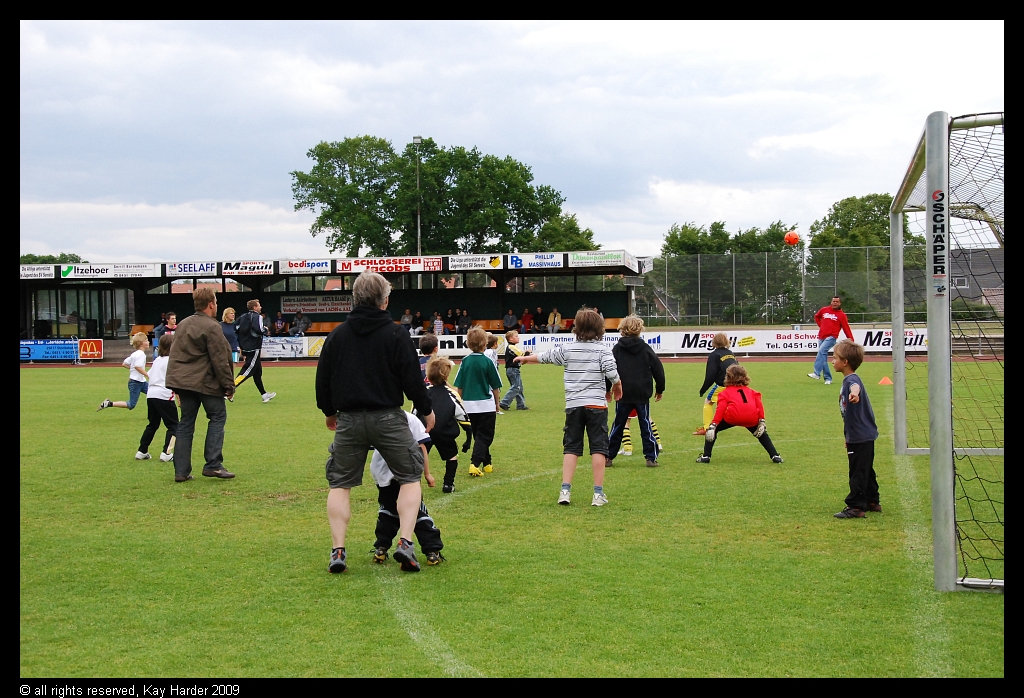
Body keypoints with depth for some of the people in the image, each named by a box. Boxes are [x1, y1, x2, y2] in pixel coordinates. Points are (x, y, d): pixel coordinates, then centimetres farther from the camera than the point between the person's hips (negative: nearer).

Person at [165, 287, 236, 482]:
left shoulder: (183, 325, 14)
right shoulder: (211, 327, -11)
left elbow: (174, 355, 20)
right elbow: (220, 360, -13)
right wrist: (228, 385, -6)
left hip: (183, 381, 7)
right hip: (206, 383, -7)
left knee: (185, 423, 9)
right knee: (218, 417, 6)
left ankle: (181, 471, 7)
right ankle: (213, 465, -2)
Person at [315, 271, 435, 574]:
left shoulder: (337, 334, 5)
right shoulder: (395, 334, -5)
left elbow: (323, 379, 11)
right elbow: (412, 378, -6)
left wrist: (329, 412, 27)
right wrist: (426, 410, 9)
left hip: (349, 420, 3)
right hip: (388, 418, -2)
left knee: (340, 483, 13)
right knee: (410, 478, 10)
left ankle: (338, 550, 6)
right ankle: (405, 542, -4)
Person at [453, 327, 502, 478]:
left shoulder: (465, 361, -1)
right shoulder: (487, 362, -10)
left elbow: (459, 386, 3)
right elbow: (495, 386, -3)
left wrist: (461, 403, 15)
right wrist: (497, 403, 12)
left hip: (469, 405, 4)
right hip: (486, 404, -4)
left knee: (478, 435, 18)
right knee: (484, 436, 2)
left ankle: (487, 463, 27)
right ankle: (475, 464, -15)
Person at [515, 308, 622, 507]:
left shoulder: (567, 349, 5)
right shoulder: (603, 350, -4)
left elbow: (545, 356, 18)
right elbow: (613, 375, -14)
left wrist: (525, 358, 37)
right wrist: (617, 390, 8)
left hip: (573, 404, 3)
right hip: (596, 404, -3)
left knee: (571, 448, 9)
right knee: (598, 448, 1)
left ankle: (565, 490, 3)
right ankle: (598, 493, 0)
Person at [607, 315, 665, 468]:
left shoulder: (616, 349, 1)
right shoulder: (645, 348, 0)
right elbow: (658, 369, 2)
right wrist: (659, 389, 12)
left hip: (623, 395, 1)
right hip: (642, 395, -1)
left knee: (618, 426, 10)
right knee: (646, 426, 5)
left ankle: (608, 457, 13)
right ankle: (651, 458, 3)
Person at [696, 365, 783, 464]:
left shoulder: (725, 392, 22)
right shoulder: (750, 390, 32)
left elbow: (721, 408, 5)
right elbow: (759, 403, 14)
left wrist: (713, 425, -2)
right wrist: (762, 421, 10)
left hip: (733, 416, -3)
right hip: (752, 418, 3)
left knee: (713, 429, 18)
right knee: (762, 433, 31)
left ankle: (706, 456, 8)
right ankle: (775, 456, 19)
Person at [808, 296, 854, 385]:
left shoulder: (841, 315, 1)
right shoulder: (824, 310, 12)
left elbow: (846, 328, -3)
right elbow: (816, 316, 31)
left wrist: (851, 340, -9)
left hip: (831, 337, -5)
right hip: (821, 337, 5)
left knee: (821, 351, -26)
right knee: (823, 358, 5)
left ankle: (816, 373, -34)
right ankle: (828, 378, 13)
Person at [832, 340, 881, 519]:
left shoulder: (851, 379, -19)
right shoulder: (848, 380, 14)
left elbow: (855, 385, -47)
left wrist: (854, 392, -70)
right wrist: (848, 435, 30)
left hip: (861, 436, -11)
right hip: (860, 435, 11)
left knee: (858, 472, -4)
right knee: (866, 471, 20)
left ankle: (856, 507, 1)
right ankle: (872, 502, 31)